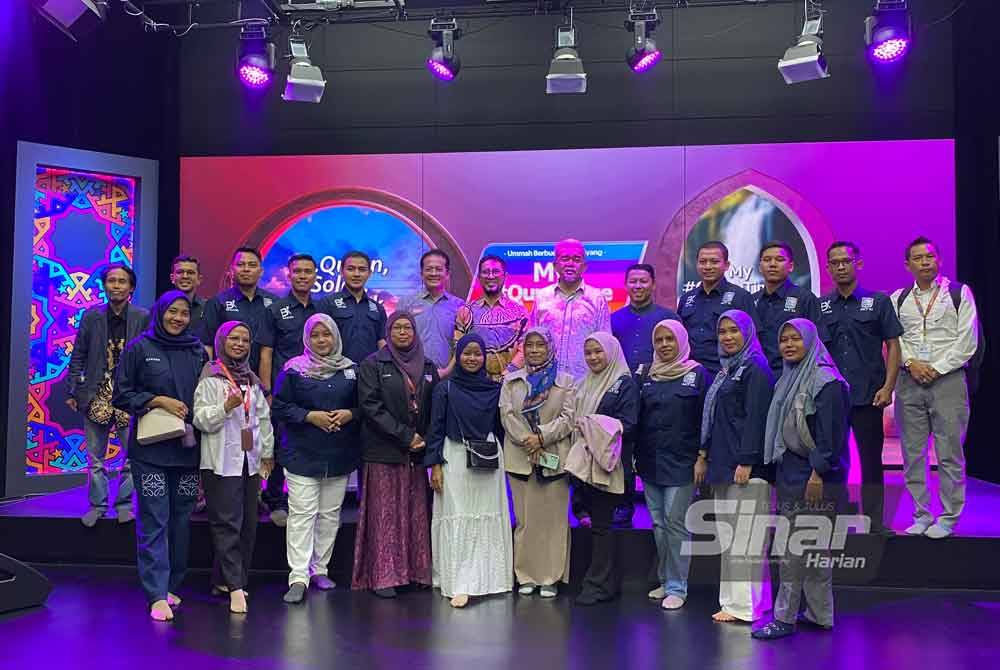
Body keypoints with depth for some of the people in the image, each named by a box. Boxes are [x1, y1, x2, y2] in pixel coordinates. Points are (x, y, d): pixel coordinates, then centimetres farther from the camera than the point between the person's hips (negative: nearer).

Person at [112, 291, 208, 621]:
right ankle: (157, 596, -4)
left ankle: (170, 586, 22)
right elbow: (121, 395, 1)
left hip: (187, 447, 4)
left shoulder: (198, 351, 11)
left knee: (181, 519, 8)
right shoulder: (139, 348, 2)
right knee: (154, 521, -6)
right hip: (151, 448, -3)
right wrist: (160, 401, -10)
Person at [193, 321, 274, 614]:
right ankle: (236, 588, -7)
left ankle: (224, 579, 19)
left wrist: (267, 452, 17)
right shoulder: (210, 377, -3)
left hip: (250, 461, 7)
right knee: (227, 524, -8)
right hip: (222, 463, -7)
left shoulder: (251, 380, 16)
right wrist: (226, 406, -25)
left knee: (248, 524, 8)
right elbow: (201, 420, -10)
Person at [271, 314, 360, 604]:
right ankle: (298, 577, -4)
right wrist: (310, 416, -15)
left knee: (330, 514, 11)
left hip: (339, 457, 4)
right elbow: (279, 407, -4)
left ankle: (320, 569, 24)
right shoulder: (294, 370, -2)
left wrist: (350, 414, -9)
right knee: (301, 514, -7)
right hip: (302, 455, -3)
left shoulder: (350, 370, 8)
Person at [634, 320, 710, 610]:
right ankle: (664, 580, 22)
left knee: (675, 523, -5)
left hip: (680, 463, -5)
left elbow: (705, 419, -5)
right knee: (658, 523, 10)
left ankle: (677, 586, 5)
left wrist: (702, 457, -10)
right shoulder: (647, 376, 12)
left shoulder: (697, 374, -2)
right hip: (650, 463, 5)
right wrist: (635, 455, 10)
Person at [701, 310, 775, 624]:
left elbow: (755, 418, -15)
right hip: (723, 464, 9)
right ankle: (733, 599, 18)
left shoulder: (756, 370, -8)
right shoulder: (726, 370, 20)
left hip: (746, 467, -9)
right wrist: (704, 455, 18)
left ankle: (743, 605, -2)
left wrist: (746, 462, -20)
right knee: (729, 534, 11)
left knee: (744, 535, -7)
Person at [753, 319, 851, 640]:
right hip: (790, 475, 9)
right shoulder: (788, 379, 14)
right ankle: (819, 615, 24)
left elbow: (830, 433, -18)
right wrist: (779, 473, 17)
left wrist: (818, 473, -20)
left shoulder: (826, 381, -13)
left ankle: (785, 618, 3)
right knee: (814, 547, 15)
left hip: (813, 478, -9)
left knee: (795, 548, -5)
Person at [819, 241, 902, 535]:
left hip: (868, 397, -1)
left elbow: (893, 346, 2)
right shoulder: (819, 306, 8)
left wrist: (888, 387, -8)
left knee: (871, 459, 4)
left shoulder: (878, 301, 3)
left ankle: (875, 521, 15)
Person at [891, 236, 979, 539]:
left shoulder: (959, 293, 4)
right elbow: (893, 339, 8)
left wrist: (936, 369, -10)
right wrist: (911, 363, -9)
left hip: (947, 379, -3)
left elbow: (967, 341, -3)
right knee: (913, 454, 6)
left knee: (950, 454, -1)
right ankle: (921, 515, 16)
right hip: (909, 381, 3)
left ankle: (949, 518, 10)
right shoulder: (898, 298, 13)